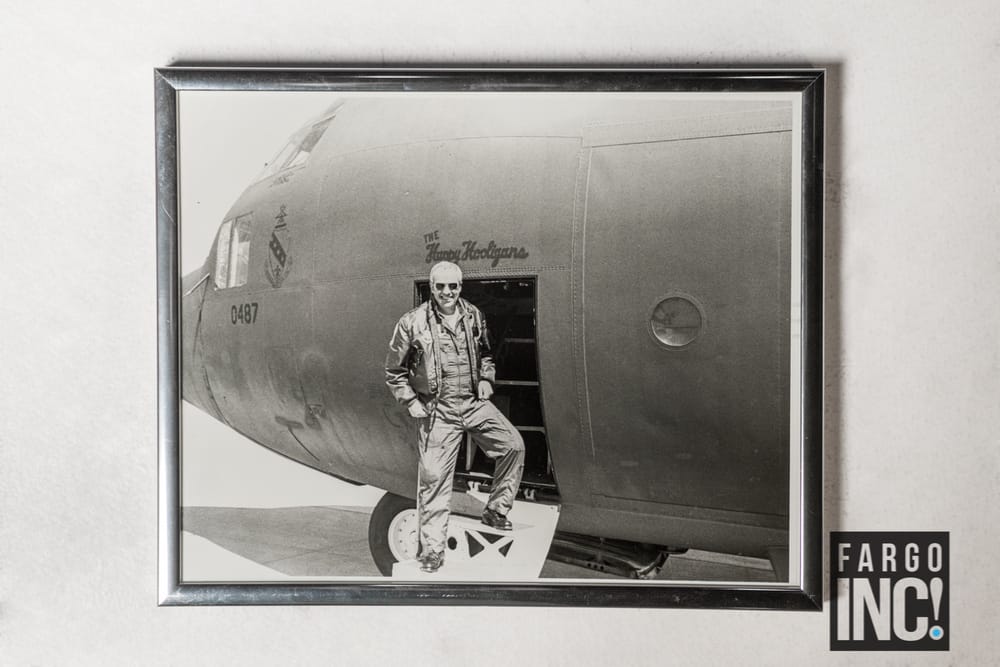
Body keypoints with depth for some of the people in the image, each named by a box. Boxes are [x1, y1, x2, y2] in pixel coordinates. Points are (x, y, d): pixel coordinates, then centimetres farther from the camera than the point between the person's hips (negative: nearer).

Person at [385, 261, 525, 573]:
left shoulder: (473, 316, 5)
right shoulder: (412, 323, -8)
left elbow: (485, 354, 22)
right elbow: (394, 370, 1)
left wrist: (486, 378, 5)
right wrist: (411, 402, -6)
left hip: (475, 403, 4)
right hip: (437, 410, -4)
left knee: (513, 444, -9)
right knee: (434, 476, -3)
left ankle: (495, 511, 8)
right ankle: (432, 548, 10)